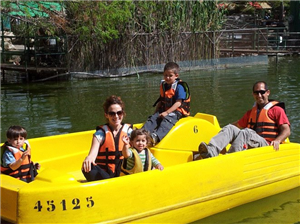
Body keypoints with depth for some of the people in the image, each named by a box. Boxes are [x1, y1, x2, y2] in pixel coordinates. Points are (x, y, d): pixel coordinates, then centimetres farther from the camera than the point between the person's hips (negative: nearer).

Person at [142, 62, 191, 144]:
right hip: (164, 110, 8)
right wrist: (156, 112, 9)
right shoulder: (163, 86, 15)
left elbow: (178, 103, -16)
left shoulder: (179, 86, -8)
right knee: (152, 118, -14)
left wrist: (167, 112, -22)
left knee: (167, 120, -34)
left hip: (176, 111, -8)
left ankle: (155, 137, -55)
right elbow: (161, 101, 22)